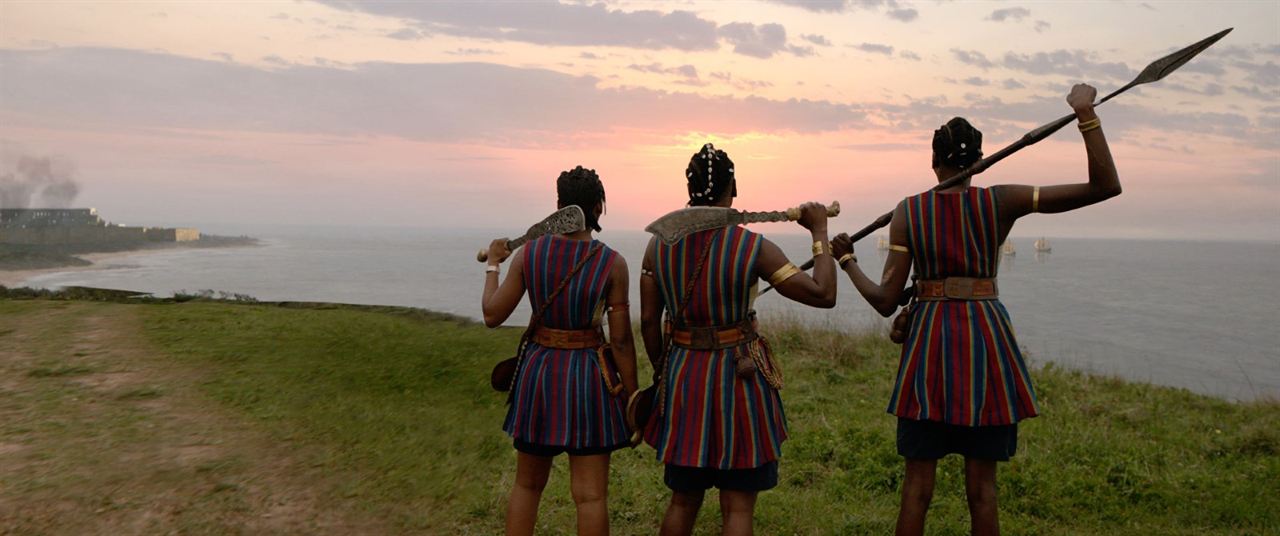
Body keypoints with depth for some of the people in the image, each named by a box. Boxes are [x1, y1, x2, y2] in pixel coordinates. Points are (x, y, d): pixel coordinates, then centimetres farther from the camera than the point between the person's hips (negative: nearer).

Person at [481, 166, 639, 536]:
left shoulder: (529, 253, -4)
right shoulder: (613, 263, -11)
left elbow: (492, 315, -1)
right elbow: (621, 340, -10)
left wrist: (492, 265, 15)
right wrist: (631, 401, -1)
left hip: (538, 374, 3)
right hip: (589, 378, -3)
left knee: (527, 484, 20)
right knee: (590, 495, 5)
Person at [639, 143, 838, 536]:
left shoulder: (660, 243, -2)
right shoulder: (753, 247, -13)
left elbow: (648, 320, 1)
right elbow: (824, 294, -12)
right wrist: (820, 233, 0)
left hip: (682, 376, 4)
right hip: (738, 376, -4)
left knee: (683, 500, 20)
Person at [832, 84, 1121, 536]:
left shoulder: (908, 211, -2)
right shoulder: (1001, 202, -3)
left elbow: (886, 301, -4)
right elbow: (1106, 186, -3)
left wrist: (848, 261, 11)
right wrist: (1086, 114, -5)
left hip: (929, 344, 0)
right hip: (986, 340, 0)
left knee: (917, 484, 8)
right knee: (981, 487, 10)